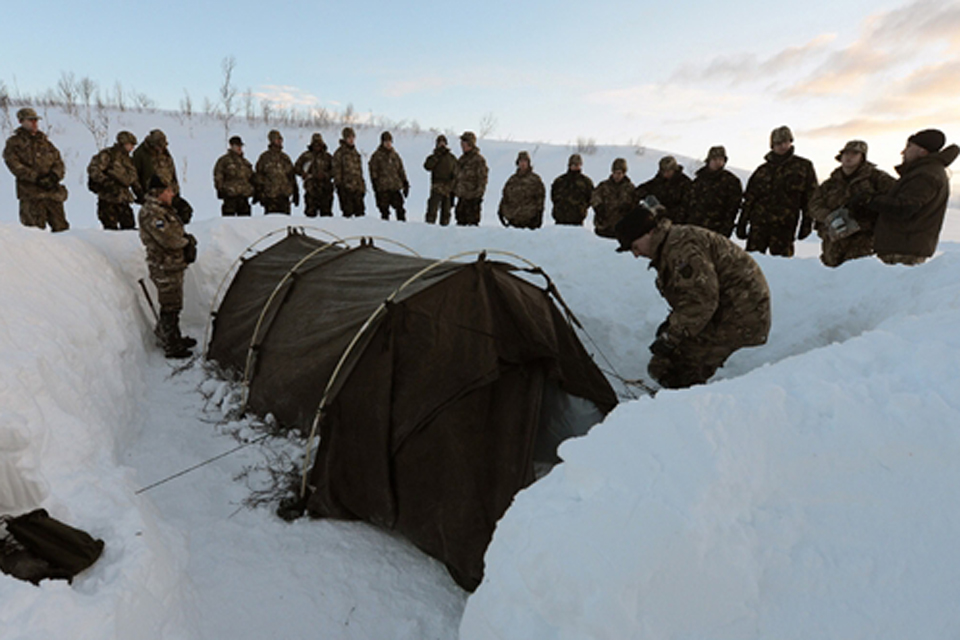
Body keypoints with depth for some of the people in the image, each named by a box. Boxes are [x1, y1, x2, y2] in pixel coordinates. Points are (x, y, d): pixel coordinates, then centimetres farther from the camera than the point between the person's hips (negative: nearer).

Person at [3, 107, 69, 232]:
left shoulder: (44, 141, 18)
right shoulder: (14, 143, 5)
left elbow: (58, 161, 13)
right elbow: (15, 165, -6)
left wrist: (55, 175, -7)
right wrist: (36, 177, -18)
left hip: (52, 189, 4)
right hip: (31, 193, -4)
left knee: (61, 227, 2)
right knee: (36, 230, -6)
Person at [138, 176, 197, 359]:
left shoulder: (164, 210, 13)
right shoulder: (150, 213, -18)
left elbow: (178, 232, 18)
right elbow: (168, 240, -25)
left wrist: (186, 242, -2)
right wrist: (187, 241, -7)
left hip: (174, 265, 10)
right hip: (165, 267, -10)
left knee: (174, 305, 19)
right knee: (169, 307, -1)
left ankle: (174, 338, 33)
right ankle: (171, 347, 8)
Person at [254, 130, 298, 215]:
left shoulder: (285, 157, 15)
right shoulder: (264, 157, 0)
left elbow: (292, 176, 18)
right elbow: (258, 176, 0)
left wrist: (295, 193, 15)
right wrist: (258, 193, -5)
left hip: (284, 195, 4)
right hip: (270, 196, -4)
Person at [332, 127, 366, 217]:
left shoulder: (355, 152, 18)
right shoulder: (339, 153, -2)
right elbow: (337, 170, -5)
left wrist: (362, 186, 18)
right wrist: (339, 185, -11)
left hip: (357, 188, 6)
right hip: (346, 188, -6)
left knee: (360, 212, 4)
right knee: (348, 213, -5)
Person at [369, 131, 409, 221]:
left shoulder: (395, 155, 15)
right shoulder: (376, 156, 1)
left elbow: (401, 170, 20)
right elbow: (373, 172, -1)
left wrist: (405, 184, 13)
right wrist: (375, 187, -9)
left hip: (395, 188, 4)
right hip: (383, 189, -4)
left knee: (400, 209, 2)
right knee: (384, 210, -2)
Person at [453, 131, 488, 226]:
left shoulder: (479, 160, -8)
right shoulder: (461, 159, 16)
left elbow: (482, 178, -10)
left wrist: (479, 193, -14)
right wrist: (454, 190, 19)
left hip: (472, 196, -8)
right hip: (461, 195, 8)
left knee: (472, 219, -5)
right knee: (460, 218, 12)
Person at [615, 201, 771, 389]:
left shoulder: (681, 246, -22)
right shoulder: (668, 248, 12)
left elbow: (701, 300, -28)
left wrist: (671, 337, -24)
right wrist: (671, 323, 7)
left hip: (739, 315, -10)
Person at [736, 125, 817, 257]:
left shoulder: (804, 167, 9)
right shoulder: (763, 170, 12)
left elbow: (810, 197, 7)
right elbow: (749, 199, 12)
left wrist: (806, 224, -1)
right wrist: (742, 224, 8)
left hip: (784, 226, -1)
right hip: (759, 223, 1)